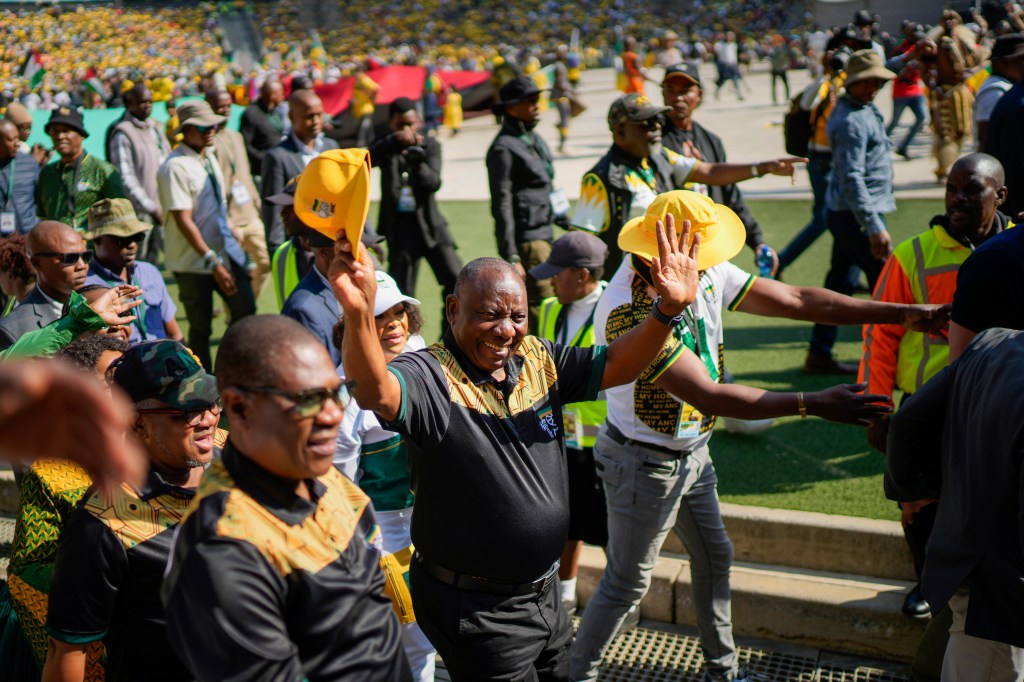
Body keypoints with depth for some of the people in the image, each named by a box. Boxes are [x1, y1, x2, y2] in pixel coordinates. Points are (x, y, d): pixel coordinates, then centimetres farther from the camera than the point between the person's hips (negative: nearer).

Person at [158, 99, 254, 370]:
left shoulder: (209, 156, 9)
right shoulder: (176, 166, -16)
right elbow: (183, 220, -21)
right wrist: (213, 261, -23)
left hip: (225, 250, 7)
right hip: (194, 261, -7)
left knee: (245, 309, 5)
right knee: (200, 327, 2)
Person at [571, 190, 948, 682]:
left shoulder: (703, 271, -8)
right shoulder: (628, 313, -33)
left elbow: (795, 300, -5)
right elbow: (710, 397, -35)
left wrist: (906, 314, -8)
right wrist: (812, 405, -36)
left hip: (692, 452, 8)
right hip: (646, 463, -8)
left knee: (714, 558, 21)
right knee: (627, 585, 6)